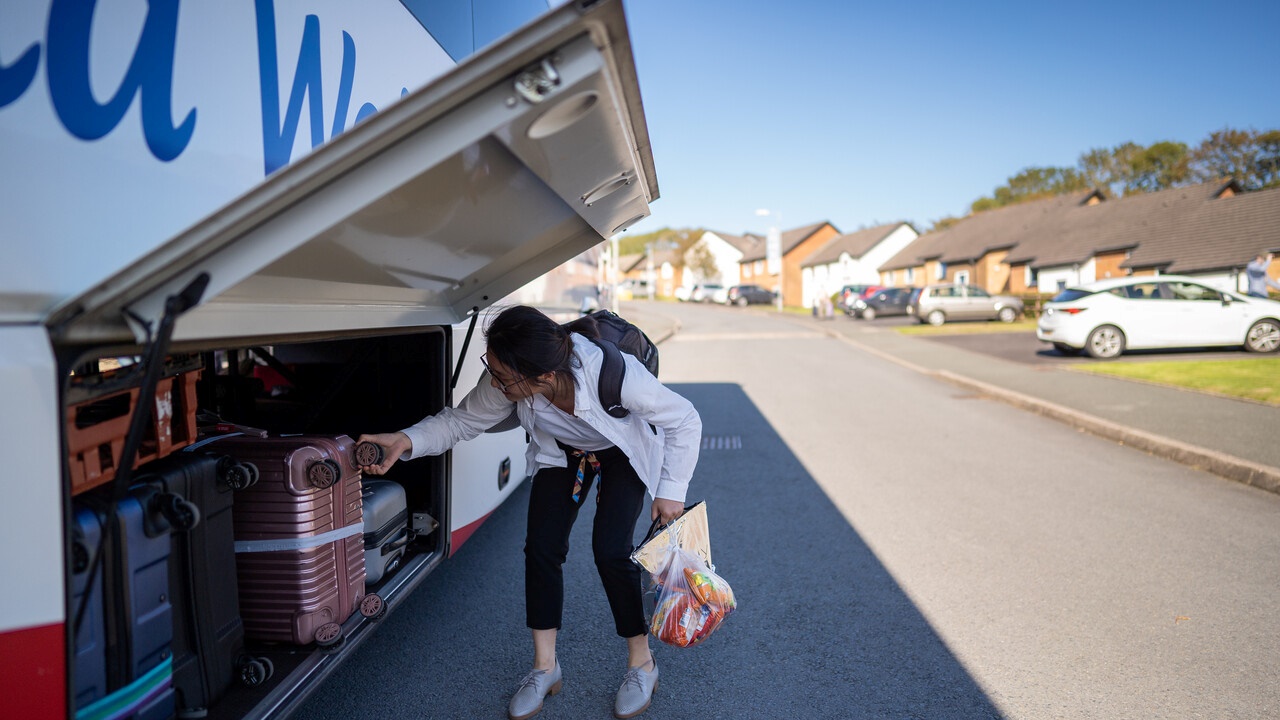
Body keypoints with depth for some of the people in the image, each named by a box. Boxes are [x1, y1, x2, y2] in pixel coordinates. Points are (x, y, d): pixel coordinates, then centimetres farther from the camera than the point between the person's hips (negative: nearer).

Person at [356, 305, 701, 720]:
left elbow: (685, 421, -28)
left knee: (610, 551, -15)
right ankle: (545, 666, 14)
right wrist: (407, 441, -33)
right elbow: (461, 420, -16)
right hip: (562, 452, 4)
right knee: (541, 547, -5)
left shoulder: (616, 375, -45)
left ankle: (642, 664, 9)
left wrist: (671, 490, -22)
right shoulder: (508, 381, -33)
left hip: (624, 451, -4)